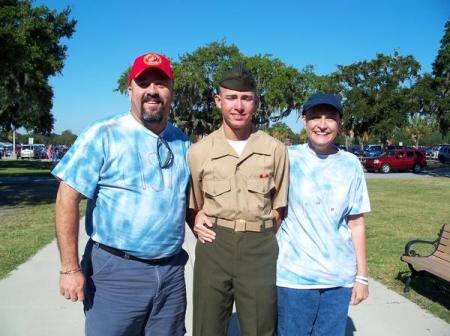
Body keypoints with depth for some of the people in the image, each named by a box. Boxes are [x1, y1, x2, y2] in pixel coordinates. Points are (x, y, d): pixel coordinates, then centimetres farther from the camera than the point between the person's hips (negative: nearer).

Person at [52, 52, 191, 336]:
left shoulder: (182, 143, 7)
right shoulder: (103, 136, -9)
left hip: (172, 271, 5)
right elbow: (68, 198, -12)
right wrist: (70, 268, -14)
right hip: (116, 270, -4)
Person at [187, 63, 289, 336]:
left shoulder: (275, 150, 2)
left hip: (260, 249, 0)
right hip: (214, 248, 1)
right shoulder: (199, 152, 2)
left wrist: (261, 240, 1)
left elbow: (278, 206, 10)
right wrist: (198, 223, -5)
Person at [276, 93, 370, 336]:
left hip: (340, 277, 2)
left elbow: (356, 224, 5)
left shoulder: (351, 165, 1)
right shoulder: (288, 158, -6)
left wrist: (362, 276, 5)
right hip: (293, 275, -2)